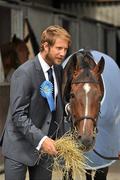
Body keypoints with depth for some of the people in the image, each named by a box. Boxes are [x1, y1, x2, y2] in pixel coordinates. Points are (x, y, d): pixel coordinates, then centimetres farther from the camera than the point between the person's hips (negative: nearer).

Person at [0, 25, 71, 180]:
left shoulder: (58, 70, 4)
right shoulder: (24, 73, -18)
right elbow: (18, 115, -21)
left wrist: (61, 138, 7)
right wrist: (41, 139, -31)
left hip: (46, 145, 7)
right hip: (20, 146, -6)